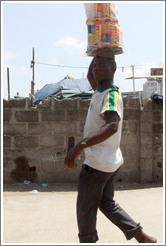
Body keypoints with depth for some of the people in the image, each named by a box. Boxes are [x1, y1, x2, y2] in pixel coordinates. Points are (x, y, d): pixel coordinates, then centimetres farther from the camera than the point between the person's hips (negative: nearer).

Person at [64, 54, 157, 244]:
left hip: (97, 163, -10)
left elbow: (112, 126, -34)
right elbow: (90, 76, 33)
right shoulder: (100, 91, 11)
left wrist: (81, 145, -43)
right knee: (107, 204, 19)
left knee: (85, 209, 3)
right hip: (108, 162, 10)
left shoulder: (111, 95, -17)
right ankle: (142, 237, 23)